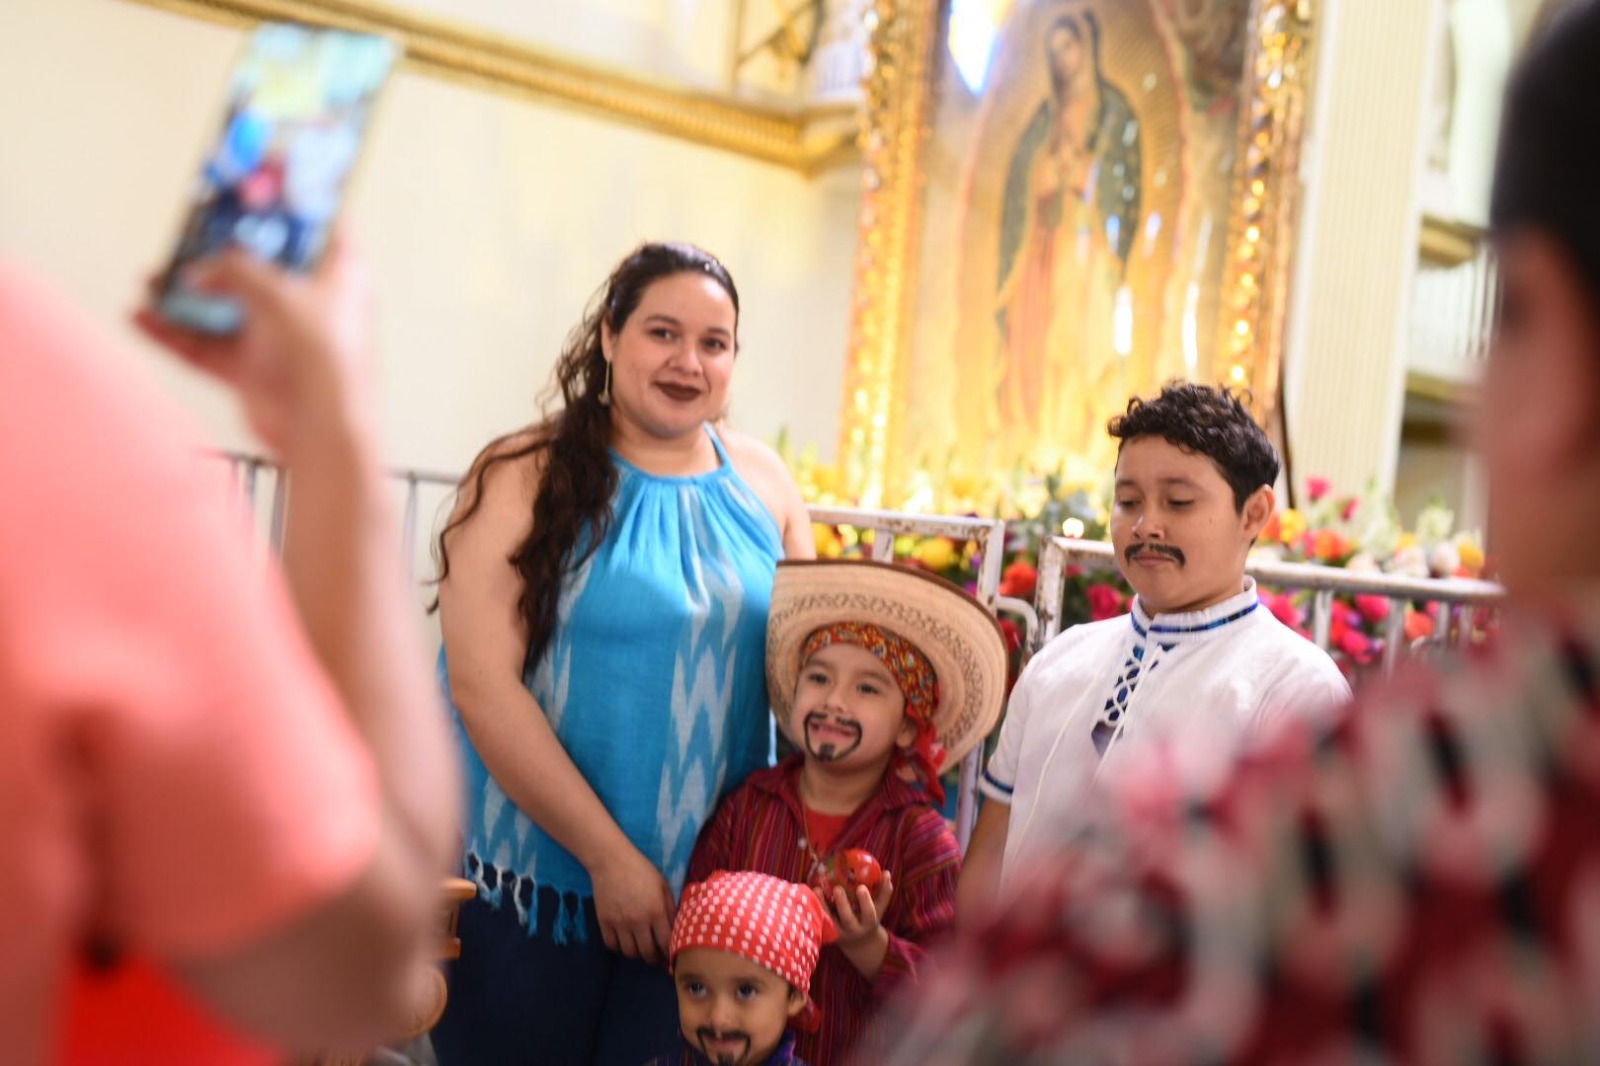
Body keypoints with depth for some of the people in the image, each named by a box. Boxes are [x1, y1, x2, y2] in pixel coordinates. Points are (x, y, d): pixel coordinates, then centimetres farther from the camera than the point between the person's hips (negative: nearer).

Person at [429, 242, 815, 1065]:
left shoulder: (764, 483, 5)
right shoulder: (526, 478, -8)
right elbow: (483, 684, -16)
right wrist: (610, 856, -16)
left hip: (717, 895, 4)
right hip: (536, 885, -3)